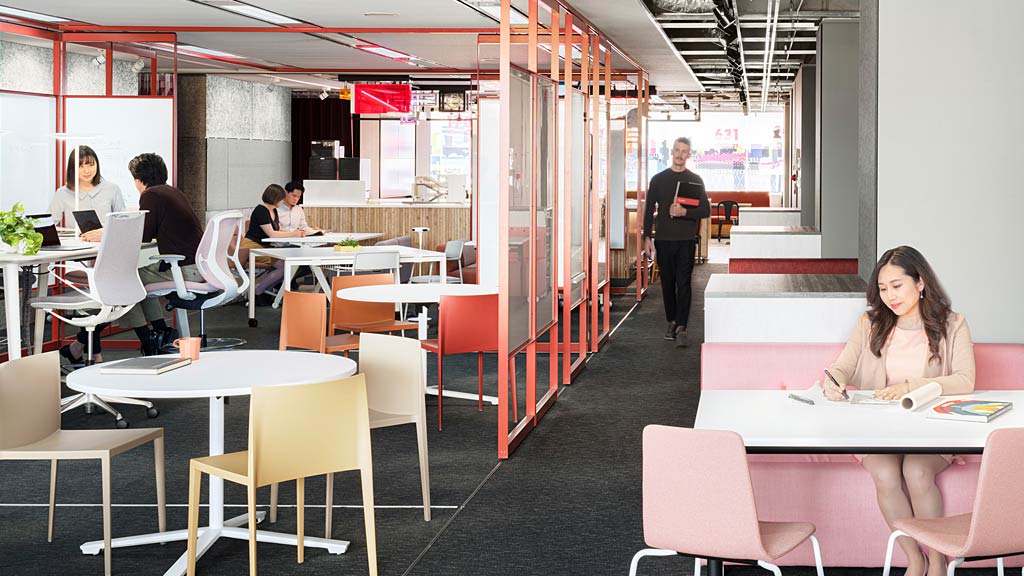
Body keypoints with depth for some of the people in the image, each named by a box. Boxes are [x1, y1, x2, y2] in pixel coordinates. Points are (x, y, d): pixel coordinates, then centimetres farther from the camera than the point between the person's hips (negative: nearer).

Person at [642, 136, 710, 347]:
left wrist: (684, 212, -13)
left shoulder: (695, 181, 6)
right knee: (667, 283, 7)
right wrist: (647, 237, 1)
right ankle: (672, 322, 20)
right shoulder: (659, 179, 8)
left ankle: (681, 328, -12)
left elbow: (706, 210, 4)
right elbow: (649, 209, 9)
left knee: (683, 283, -9)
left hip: (686, 240, -2)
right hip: (663, 239, 2)